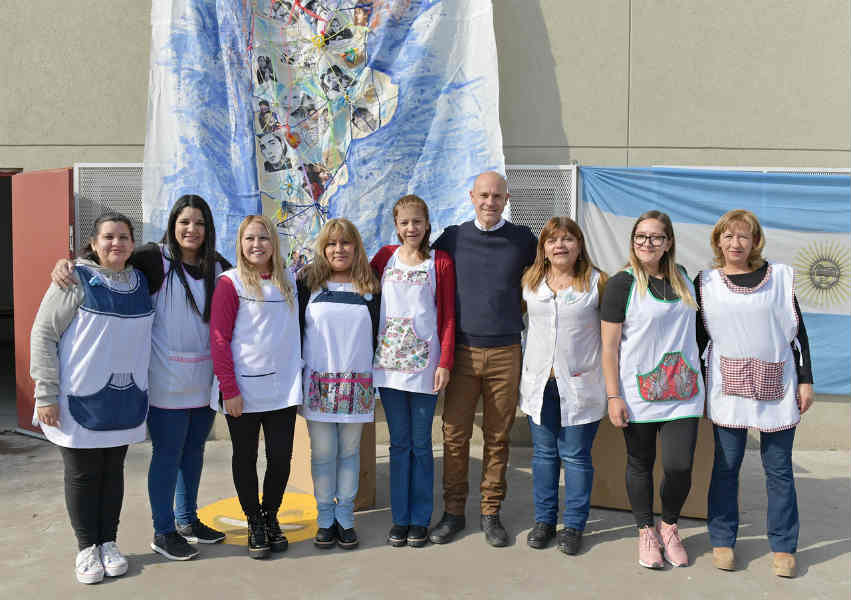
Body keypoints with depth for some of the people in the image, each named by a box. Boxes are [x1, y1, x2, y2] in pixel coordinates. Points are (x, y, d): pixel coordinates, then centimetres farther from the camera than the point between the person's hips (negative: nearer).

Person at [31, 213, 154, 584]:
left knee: (113, 470, 13)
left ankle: (108, 542, 27)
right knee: (82, 474, 7)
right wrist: (46, 395, -12)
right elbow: (43, 334, -8)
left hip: (126, 400, 4)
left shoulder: (141, 282, 6)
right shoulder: (76, 280, -9)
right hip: (80, 400, -4)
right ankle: (87, 548, 23)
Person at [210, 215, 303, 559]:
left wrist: (297, 379, 9)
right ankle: (254, 522, 26)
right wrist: (229, 389, -12)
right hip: (243, 390, -3)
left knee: (281, 456, 6)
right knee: (245, 458, 9)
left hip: (283, 386, 4)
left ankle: (271, 516, 28)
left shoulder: (288, 282, 8)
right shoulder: (230, 282, -5)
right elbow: (219, 339, -8)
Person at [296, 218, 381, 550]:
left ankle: (345, 518, 18)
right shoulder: (309, 282, 4)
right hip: (318, 382, -1)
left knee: (350, 451, 7)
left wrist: (376, 379, 7)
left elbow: (378, 334, 11)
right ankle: (325, 519, 17)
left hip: (356, 383, 1)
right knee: (322, 453, 4)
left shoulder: (371, 287, 7)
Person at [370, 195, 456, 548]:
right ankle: (400, 518, 19)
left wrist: (445, 363, -8)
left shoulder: (440, 263, 0)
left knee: (421, 445, 5)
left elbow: (447, 317, -2)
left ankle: (420, 519, 17)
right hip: (388, 363, 2)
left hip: (424, 365, -2)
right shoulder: (385, 257, 7)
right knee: (399, 444, 9)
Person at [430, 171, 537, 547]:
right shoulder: (453, 238, 5)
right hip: (462, 350, 0)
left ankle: (491, 513, 19)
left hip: (505, 353, 0)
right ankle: (453, 512, 16)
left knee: (498, 438, 6)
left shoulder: (522, 240, 5)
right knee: (455, 435, 2)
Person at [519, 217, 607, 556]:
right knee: (544, 453, 11)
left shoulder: (596, 281, -3)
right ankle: (544, 520, 24)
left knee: (575, 456, 4)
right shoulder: (530, 281, 7)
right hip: (539, 382, 3)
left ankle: (574, 525, 17)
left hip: (579, 385, -3)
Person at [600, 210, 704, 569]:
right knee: (640, 465, 9)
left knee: (680, 467, -2)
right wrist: (613, 396, -13)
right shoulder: (622, 283, -7)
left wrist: (699, 380, 21)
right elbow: (609, 345, -9)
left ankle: (669, 527, 24)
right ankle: (646, 533, 28)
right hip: (638, 394, -3)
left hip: (683, 392, 4)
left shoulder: (682, 278, 9)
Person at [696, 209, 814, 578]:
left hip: (777, 386, 0)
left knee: (778, 468, 5)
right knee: (726, 465, 4)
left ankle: (783, 546, 18)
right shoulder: (706, 283, 5)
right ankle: (722, 541, 17)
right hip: (728, 387, 0)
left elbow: (798, 331, 6)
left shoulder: (780, 277, 4)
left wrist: (805, 380, 2)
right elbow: (699, 336, 10)